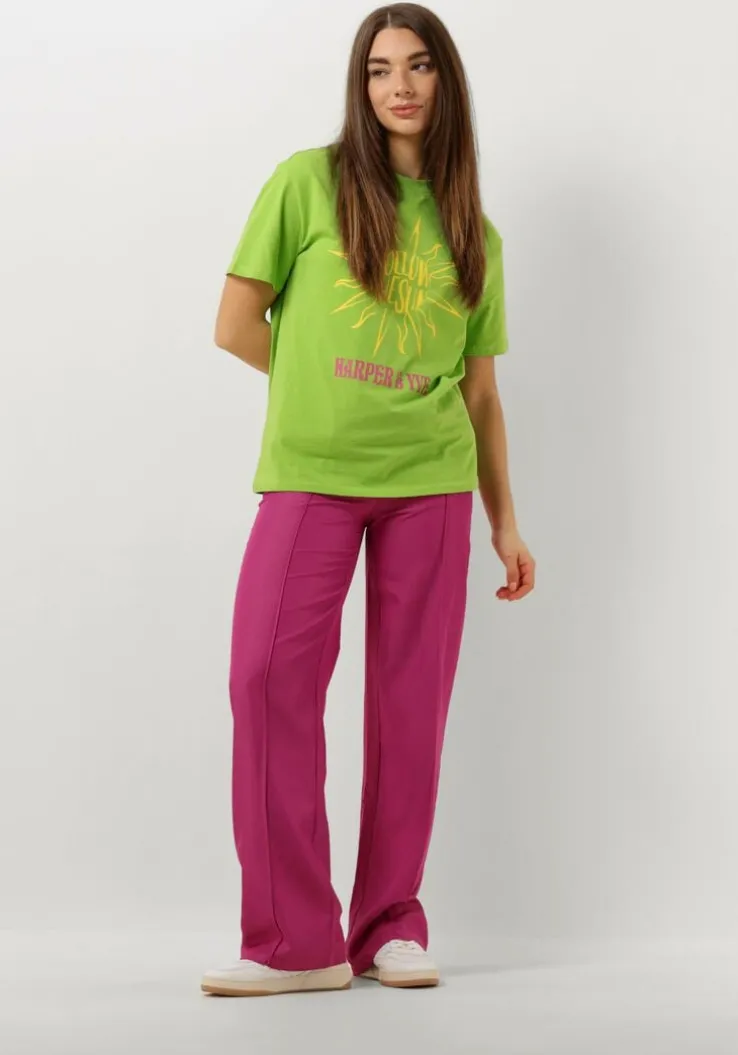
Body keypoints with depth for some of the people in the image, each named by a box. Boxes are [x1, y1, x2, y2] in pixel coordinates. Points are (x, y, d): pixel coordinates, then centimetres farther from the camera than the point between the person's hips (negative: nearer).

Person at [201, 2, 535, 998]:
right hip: (311, 472, -2)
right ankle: (296, 941, -4)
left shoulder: (473, 233, 14)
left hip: (430, 483, 3)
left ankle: (392, 925, 12)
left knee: (412, 698, 0)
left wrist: (507, 523, 13)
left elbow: (481, 393, 16)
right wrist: (332, 393, 7)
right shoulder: (307, 183, 5)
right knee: (270, 676, -11)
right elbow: (235, 326, 4)